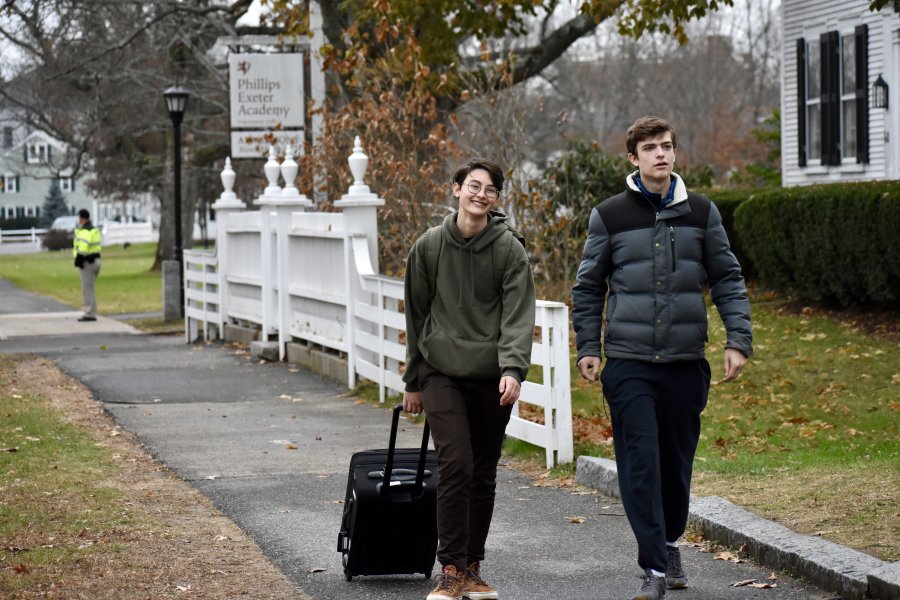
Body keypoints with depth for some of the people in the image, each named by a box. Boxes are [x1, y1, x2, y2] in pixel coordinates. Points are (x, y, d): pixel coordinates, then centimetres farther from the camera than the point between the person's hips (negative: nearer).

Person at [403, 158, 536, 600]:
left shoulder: (509, 249, -1)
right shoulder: (429, 246, 3)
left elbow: (518, 316, -10)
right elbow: (416, 315, 10)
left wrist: (513, 369, -25)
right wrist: (413, 381, 12)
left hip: (492, 380, 1)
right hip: (442, 376, -1)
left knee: (484, 476, 8)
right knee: (455, 465, -15)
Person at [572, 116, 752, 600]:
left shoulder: (701, 212, 7)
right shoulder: (609, 216, 2)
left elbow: (728, 279, 9)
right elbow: (588, 287, 8)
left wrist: (738, 340, -1)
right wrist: (588, 347, 2)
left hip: (686, 361, 2)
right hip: (628, 364, -2)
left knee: (677, 461, 10)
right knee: (640, 463, -8)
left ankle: (670, 543, 32)